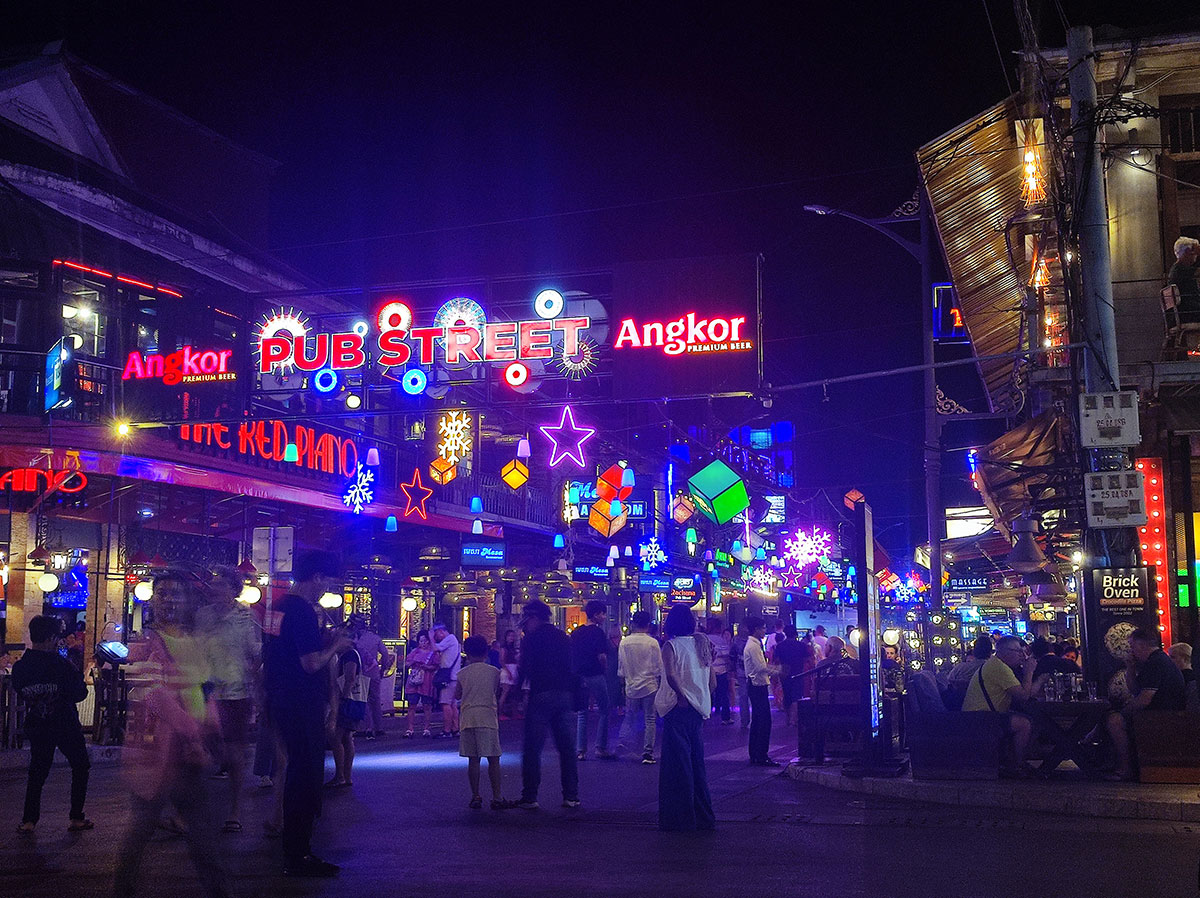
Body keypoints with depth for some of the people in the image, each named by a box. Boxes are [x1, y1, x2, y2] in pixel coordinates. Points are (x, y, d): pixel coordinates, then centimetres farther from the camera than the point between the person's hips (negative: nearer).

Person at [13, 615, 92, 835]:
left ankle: (29, 820, 11)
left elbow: (20, 693, 8)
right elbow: (80, 693, -12)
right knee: (80, 767, 12)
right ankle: (76, 818, 11)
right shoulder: (62, 665, -19)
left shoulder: (19, 667, -5)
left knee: (37, 771, 15)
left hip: (36, 727, 4)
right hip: (66, 726, -4)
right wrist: (79, 675, 4)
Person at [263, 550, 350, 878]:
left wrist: (324, 642, 15)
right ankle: (299, 857, -1)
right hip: (302, 706, -10)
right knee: (307, 777, -4)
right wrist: (336, 645, -6)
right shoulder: (303, 611, -18)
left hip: (283, 701, 10)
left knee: (298, 773, 17)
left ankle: (295, 849, 25)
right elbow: (312, 663, -22)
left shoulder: (281, 606, 13)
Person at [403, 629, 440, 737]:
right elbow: (406, 664, 15)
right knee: (412, 706, 0)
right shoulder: (415, 651, 15)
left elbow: (436, 666, -2)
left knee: (427, 706, 0)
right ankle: (410, 729, 2)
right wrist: (412, 663, -6)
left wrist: (426, 667, -17)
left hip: (426, 682, -3)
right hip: (413, 681, 3)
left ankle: (427, 729, 7)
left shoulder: (432, 652, 5)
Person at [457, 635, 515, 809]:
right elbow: (496, 692, 10)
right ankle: (497, 798, -2)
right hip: (488, 718, -2)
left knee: (473, 759, 6)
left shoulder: (463, 673, 3)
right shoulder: (494, 672, 1)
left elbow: (457, 695, 15)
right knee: (493, 759, 1)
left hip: (468, 718, 2)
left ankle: (476, 797, 6)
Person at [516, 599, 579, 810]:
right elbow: (572, 668, 17)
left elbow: (525, 669, -9)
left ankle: (529, 797, -2)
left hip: (541, 696, -5)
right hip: (565, 696, 6)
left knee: (532, 749, 0)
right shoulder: (563, 637, 16)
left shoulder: (531, 638, -3)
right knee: (567, 748, 9)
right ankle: (571, 795, 10)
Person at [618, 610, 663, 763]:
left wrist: (623, 681, 18)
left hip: (631, 686, 2)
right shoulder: (653, 643, -9)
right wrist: (659, 679, 14)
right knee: (649, 719, 3)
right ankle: (648, 752, 1)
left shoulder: (624, 642, -3)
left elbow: (621, 665, 5)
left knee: (629, 716, 17)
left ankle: (622, 741, 0)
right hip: (649, 686, -2)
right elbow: (659, 666, -3)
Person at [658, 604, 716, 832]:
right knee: (696, 761, 15)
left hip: (678, 710, -6)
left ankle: (680, 818, 2)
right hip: (698, 711, 6)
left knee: (677, 763, 0)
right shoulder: (701, 644, 10)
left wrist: (682, 695, -20)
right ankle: (703, 815, 19)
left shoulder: (671, 646, -8)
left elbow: (670, 675, -26)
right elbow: (713, 681, 12)